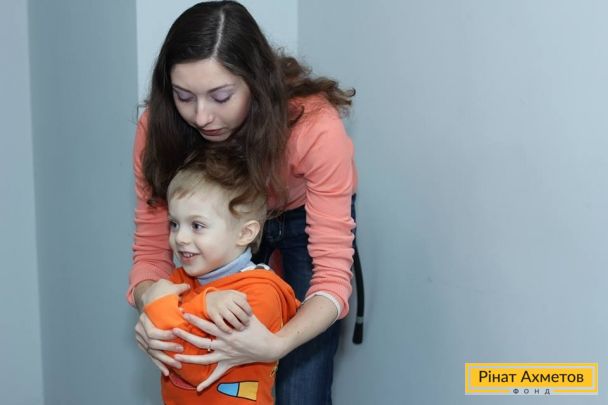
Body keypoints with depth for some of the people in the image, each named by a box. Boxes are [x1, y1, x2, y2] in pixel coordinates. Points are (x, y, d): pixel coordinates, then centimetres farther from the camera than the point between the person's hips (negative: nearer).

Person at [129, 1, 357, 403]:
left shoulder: (315, 127, -37)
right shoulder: (160, 128, -28)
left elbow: (332, 273, -37)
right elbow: (151, 248, -21)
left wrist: (276, 344, -55)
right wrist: (149, 304, -43)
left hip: (306, 220, -2)